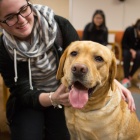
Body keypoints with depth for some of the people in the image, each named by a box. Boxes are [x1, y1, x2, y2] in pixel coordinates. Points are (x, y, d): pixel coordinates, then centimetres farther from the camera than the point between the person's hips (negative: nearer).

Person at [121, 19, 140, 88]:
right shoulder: (129, 30, -19)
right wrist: (131, 50, -26)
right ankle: (126, 78, -39)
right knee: (127, 54, -36)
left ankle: (130, 76, -23)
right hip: (128, 49, -1)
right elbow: (123, 44, -12)